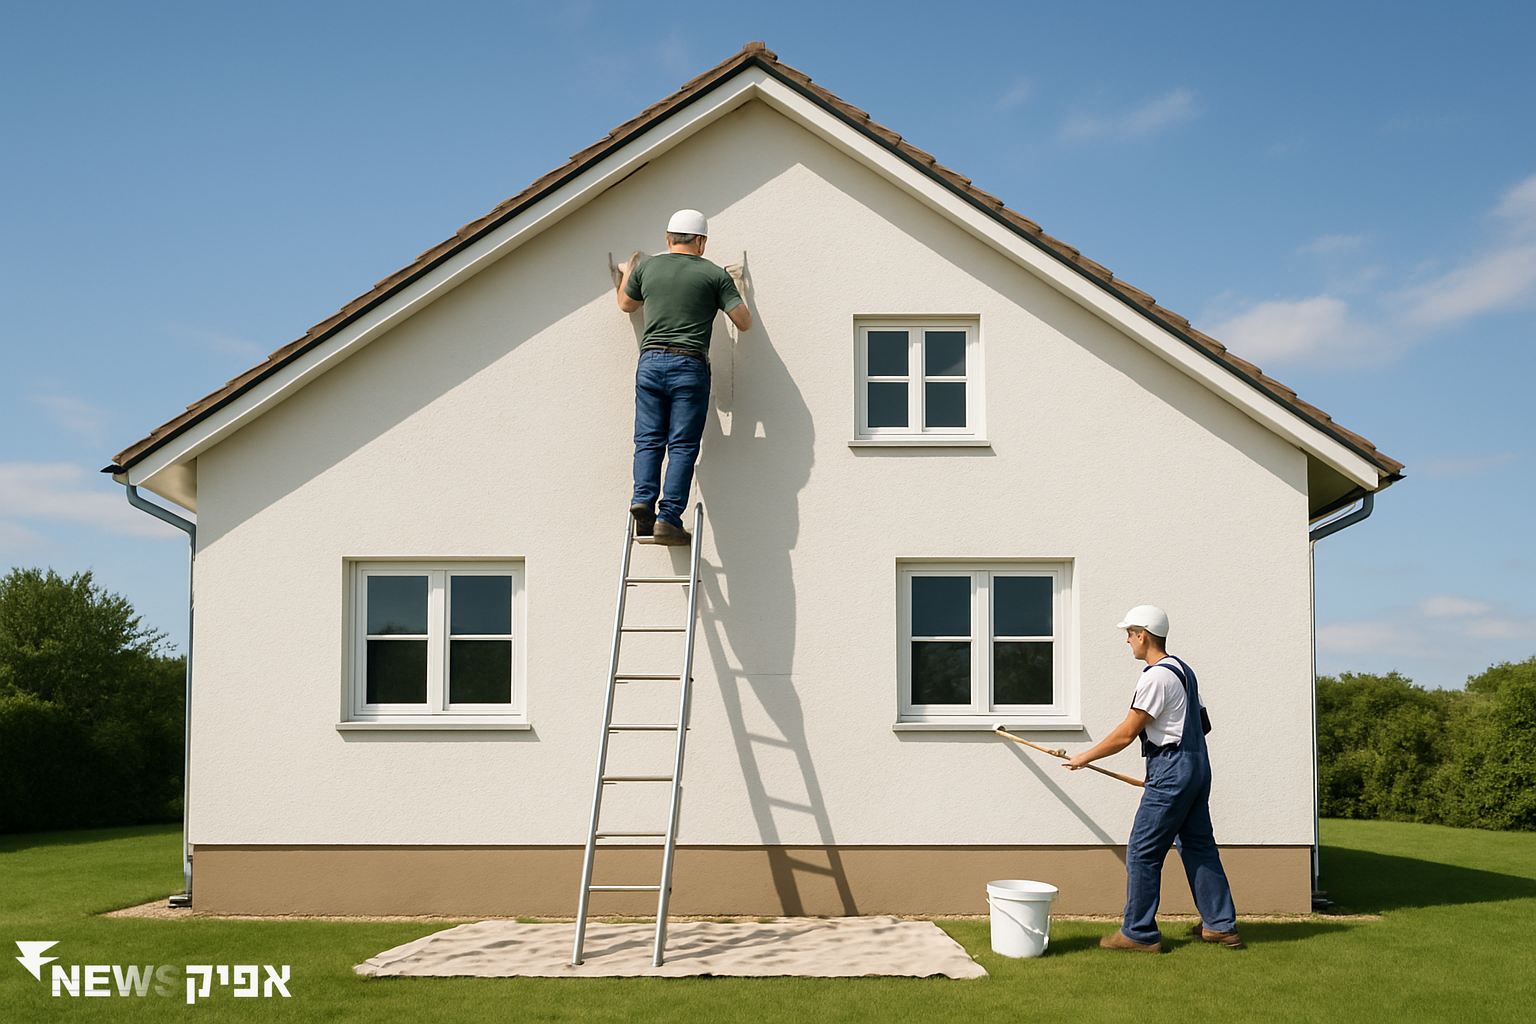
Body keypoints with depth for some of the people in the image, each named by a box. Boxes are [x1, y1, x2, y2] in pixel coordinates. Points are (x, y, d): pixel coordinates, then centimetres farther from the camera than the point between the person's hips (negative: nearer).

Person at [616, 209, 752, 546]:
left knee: (648, 440, 6)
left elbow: (626, 305, 29)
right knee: (682, 446, -2)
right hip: (690, 366, -2)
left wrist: (627, 273, 49)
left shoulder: (646, 268, 10)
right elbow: (744, 323, 4)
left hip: (650, 361, 3)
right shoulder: (715, 274, 3)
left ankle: (643, 501, -12)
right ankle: (669, 519, -8)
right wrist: (738, 293, 25)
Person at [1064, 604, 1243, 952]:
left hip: (1171, 773, -10)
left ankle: (1139, 932, 1)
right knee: (1198, 846, 15)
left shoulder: (1156, 677, -17)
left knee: (1142, 852, -3)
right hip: (1197, 766, 10)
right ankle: (1221, 925, 19)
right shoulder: (1182, 669, 14)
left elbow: (1127, 733, -15)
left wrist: (1085, 757, -4)